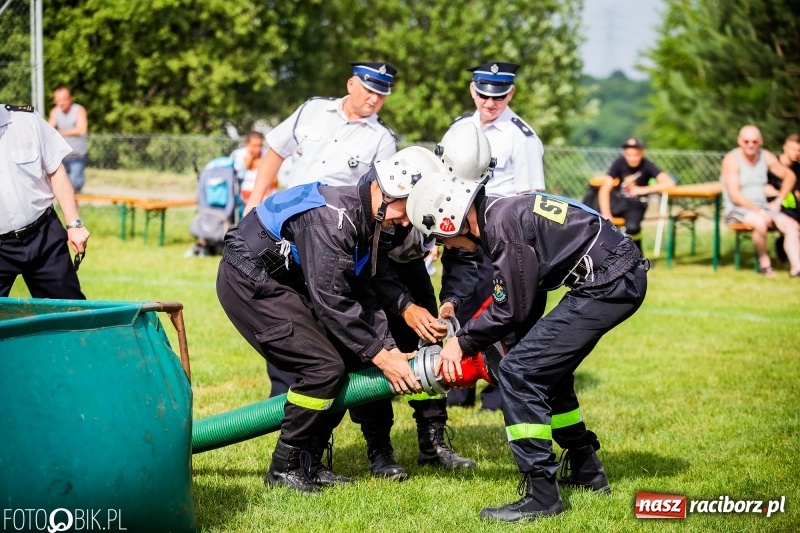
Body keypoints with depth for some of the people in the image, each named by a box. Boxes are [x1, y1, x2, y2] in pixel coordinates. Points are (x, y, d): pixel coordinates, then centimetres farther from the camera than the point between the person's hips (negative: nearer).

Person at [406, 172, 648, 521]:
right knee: (545, 369, 23)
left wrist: (462, 342, 3)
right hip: (621, 277, 11)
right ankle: (586, 472, 34)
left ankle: (541, 495, -8)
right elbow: (521, 300, 19)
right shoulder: (500, 214, 12)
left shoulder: (503, 226, -17)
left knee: (517, 371, -10)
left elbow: (512, 310, -11)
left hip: (608, 284, -11)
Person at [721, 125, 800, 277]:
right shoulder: (732, 160, -10)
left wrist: (778, 202, 7)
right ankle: (764, 262, -14)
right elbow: (735, 196, -16)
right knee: (761, 223, -36)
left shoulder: (766, 157, 6)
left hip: (762, 207, 6)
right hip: (738, 210, -6)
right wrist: (759, 211, -22)